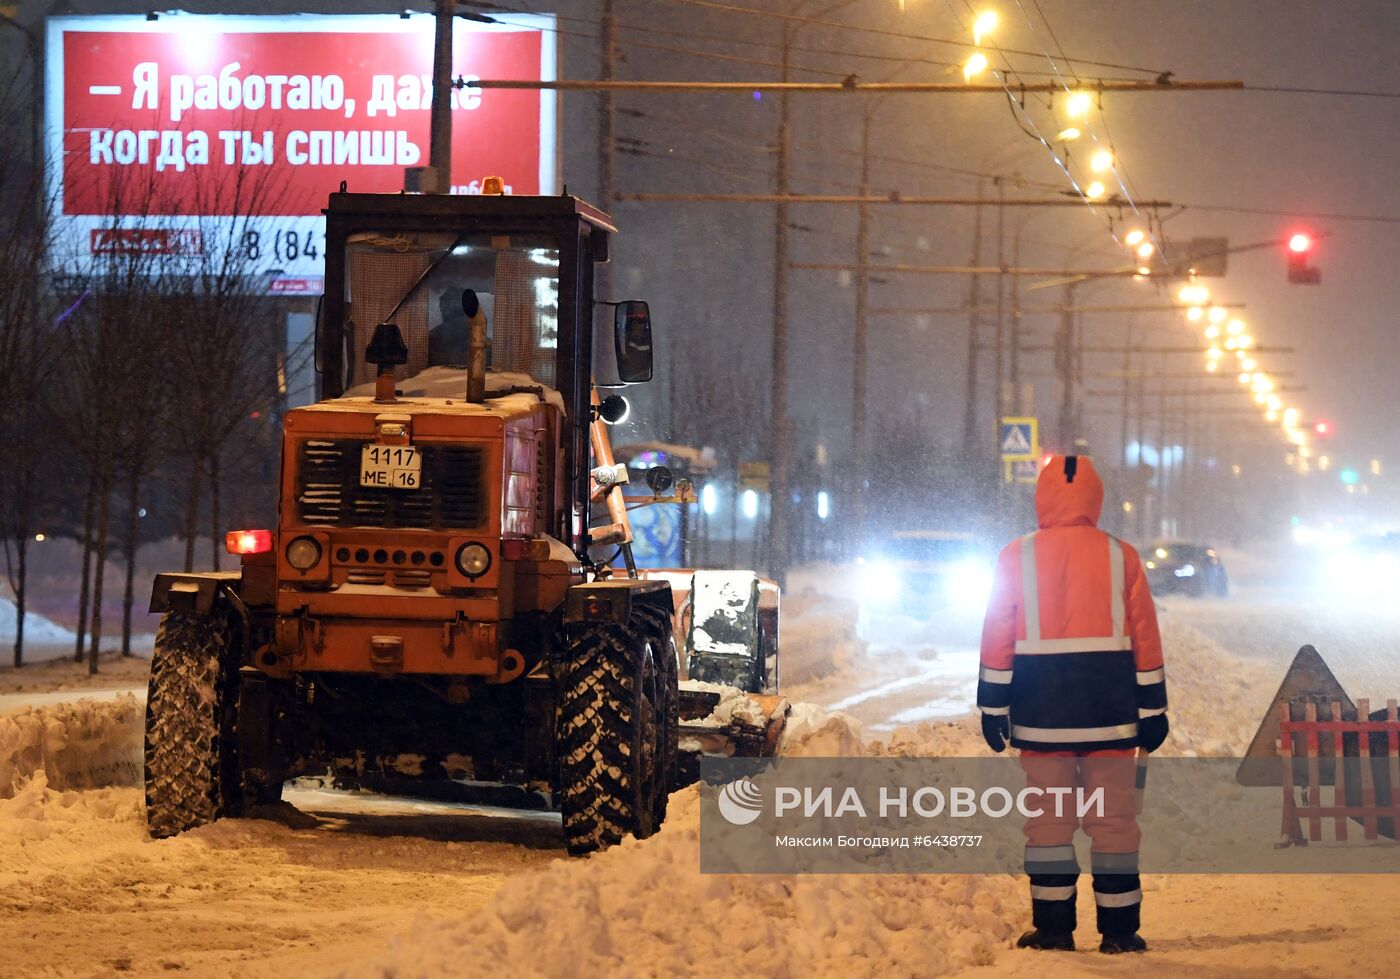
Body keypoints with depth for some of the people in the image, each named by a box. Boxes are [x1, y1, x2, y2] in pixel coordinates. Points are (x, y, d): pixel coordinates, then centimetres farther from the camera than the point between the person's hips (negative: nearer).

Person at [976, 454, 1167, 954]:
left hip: (1043, 713, 0)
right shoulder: (1121, 557, 0)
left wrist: (993, 707, 5)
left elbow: (997, 641, -1)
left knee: (1048, 817, 5)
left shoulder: (1017, 557, -2)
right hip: (1111, 714, 0)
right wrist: (1153, 711, 8)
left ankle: (1053, 926, 5)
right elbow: (1146, 642, 2)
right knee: (1113, 818, 3)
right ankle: (1119, 929, 4)